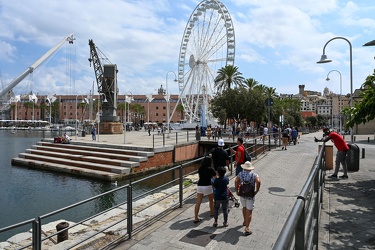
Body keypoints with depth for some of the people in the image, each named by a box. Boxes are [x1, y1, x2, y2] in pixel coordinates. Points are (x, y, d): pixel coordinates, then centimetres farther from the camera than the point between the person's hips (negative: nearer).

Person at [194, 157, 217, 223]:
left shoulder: (200, 169, 9)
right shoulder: (211, 169, -3)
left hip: (199, 186, 3)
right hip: (207, 186, -3)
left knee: (198, 202, 3)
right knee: (211, 200, 22)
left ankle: (196, 218, 0)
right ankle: (212, 213, 41)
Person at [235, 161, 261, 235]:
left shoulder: (240, 174, -2)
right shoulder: (254, 175, -7)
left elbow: (236, 181, -17)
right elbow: (258, 181, -25)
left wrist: (236, 191, -8)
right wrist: (256, 191, -13)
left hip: (242, 194, 3)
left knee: (244, 207, 25)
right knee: (249, 211, 1)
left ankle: (245, 222, 43)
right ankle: (247, 228, -3)